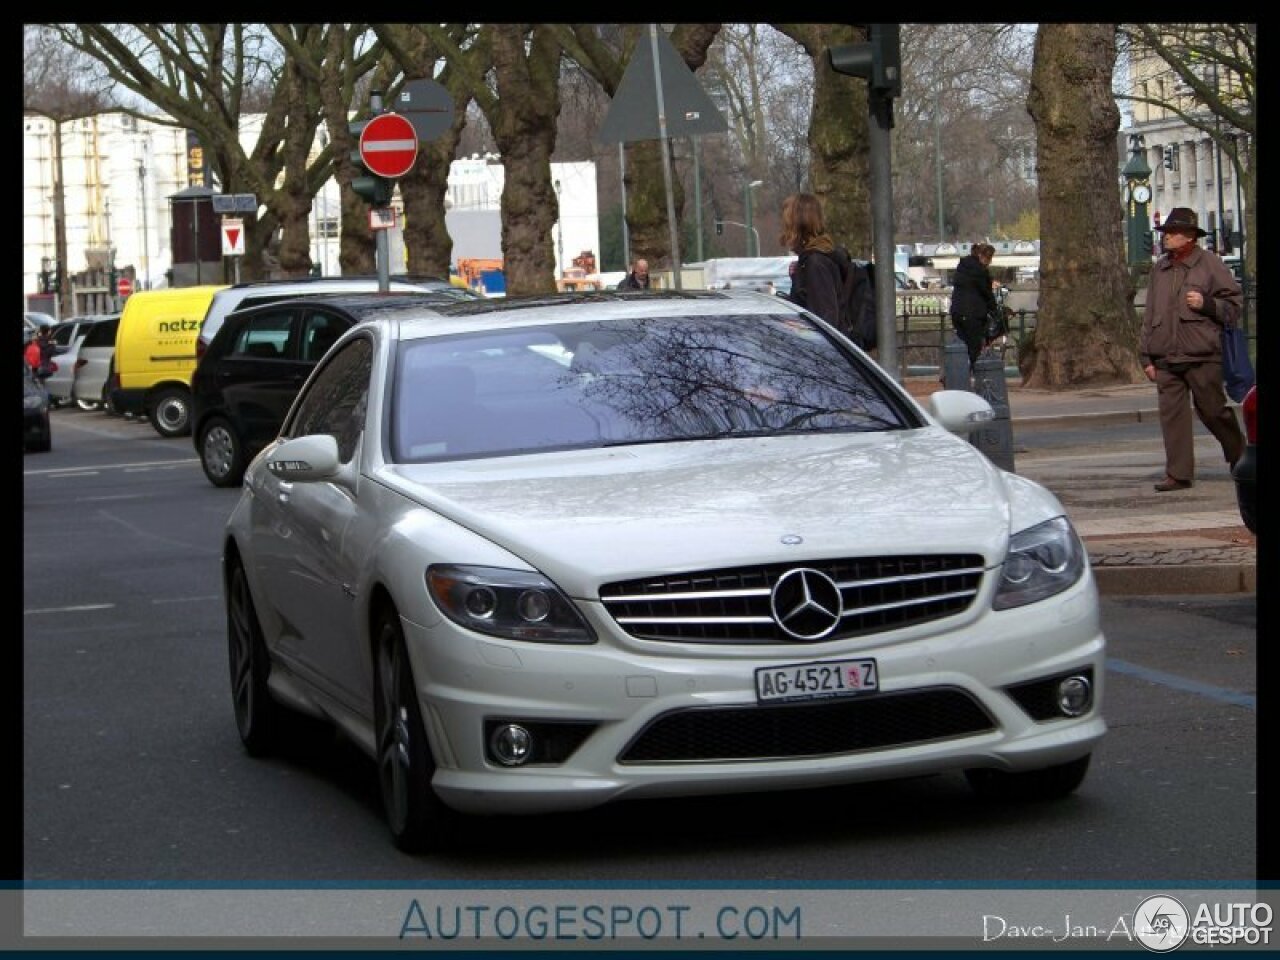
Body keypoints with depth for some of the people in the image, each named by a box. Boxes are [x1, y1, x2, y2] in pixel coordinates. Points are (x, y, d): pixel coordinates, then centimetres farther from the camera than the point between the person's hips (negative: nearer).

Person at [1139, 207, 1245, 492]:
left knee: (1212, 410, 3)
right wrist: (1147, 356, 14)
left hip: (1202, 356, -4)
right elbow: (1149, 315, 18)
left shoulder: (1209, 264, 0)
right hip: (1166, 358, 4)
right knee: (1172, 414, -1)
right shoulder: (1159, 269, 14)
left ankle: (1239, 455, 26)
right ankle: (1178, 474, 2)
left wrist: (1206, 304, -14)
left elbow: (1234, 304, 2)